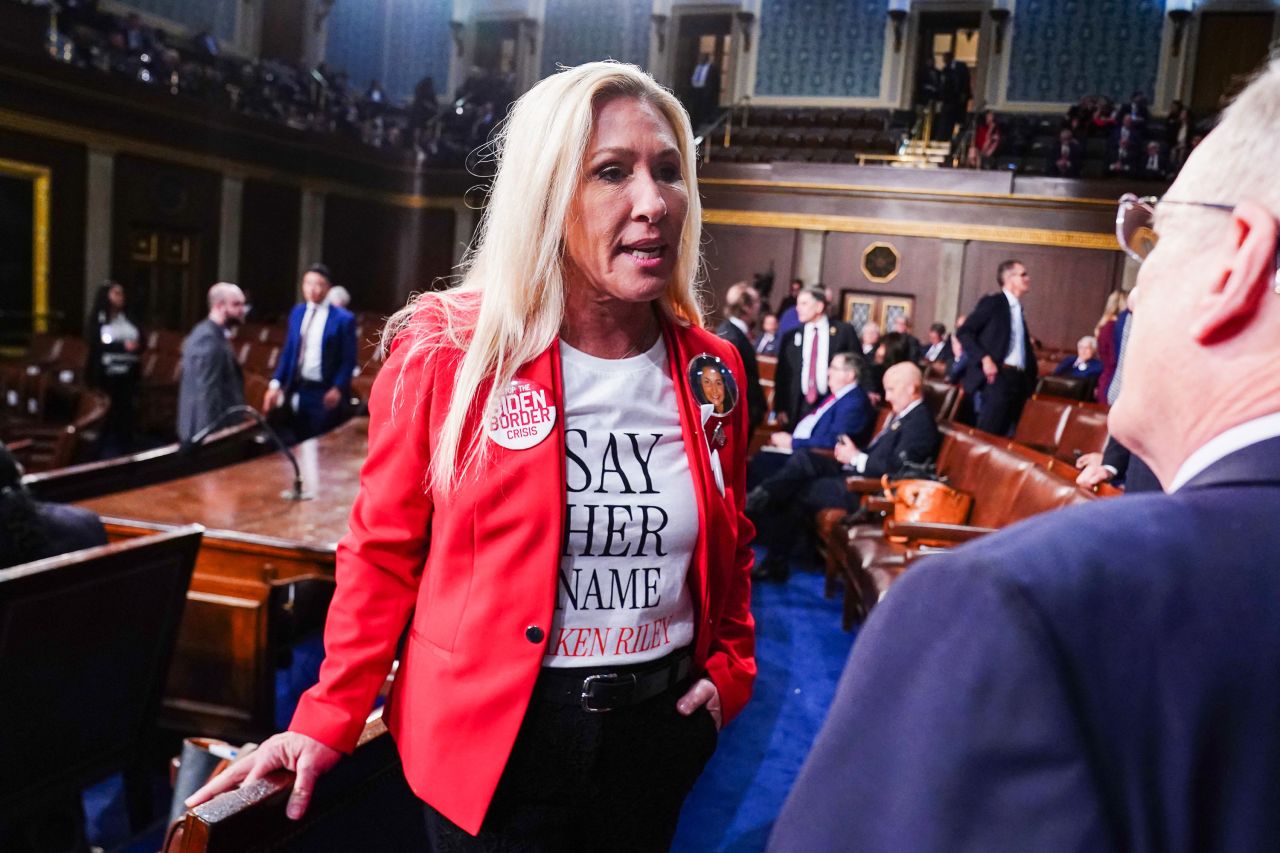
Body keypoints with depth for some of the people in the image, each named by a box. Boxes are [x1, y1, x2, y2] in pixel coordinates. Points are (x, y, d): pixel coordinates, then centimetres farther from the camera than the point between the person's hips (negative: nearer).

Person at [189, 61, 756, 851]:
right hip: (492, 735, -3)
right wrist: (328, 721, -6)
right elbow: (384, 551, -5)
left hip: (660, 728, 4)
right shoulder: (447, 350, -13)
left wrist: (731, 667, 2)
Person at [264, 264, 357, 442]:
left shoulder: (343, 319, -8)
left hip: (325, 394, -5)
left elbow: (348, 360, -7)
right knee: (297, 442, 12)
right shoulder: (297, 313, 9)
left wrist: (338, 389, -19)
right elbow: (288, 351, 11)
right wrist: (276, 384, 1)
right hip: (297, 390, 5)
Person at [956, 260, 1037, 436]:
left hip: (1019, 379, 8)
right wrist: (984, 359, -18)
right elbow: (963, 332, -9)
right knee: (988, 434, -13)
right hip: (998, 376, -7)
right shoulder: (993, 302, -1)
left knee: (1004, 435, 5)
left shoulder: (1019, 310, 22)